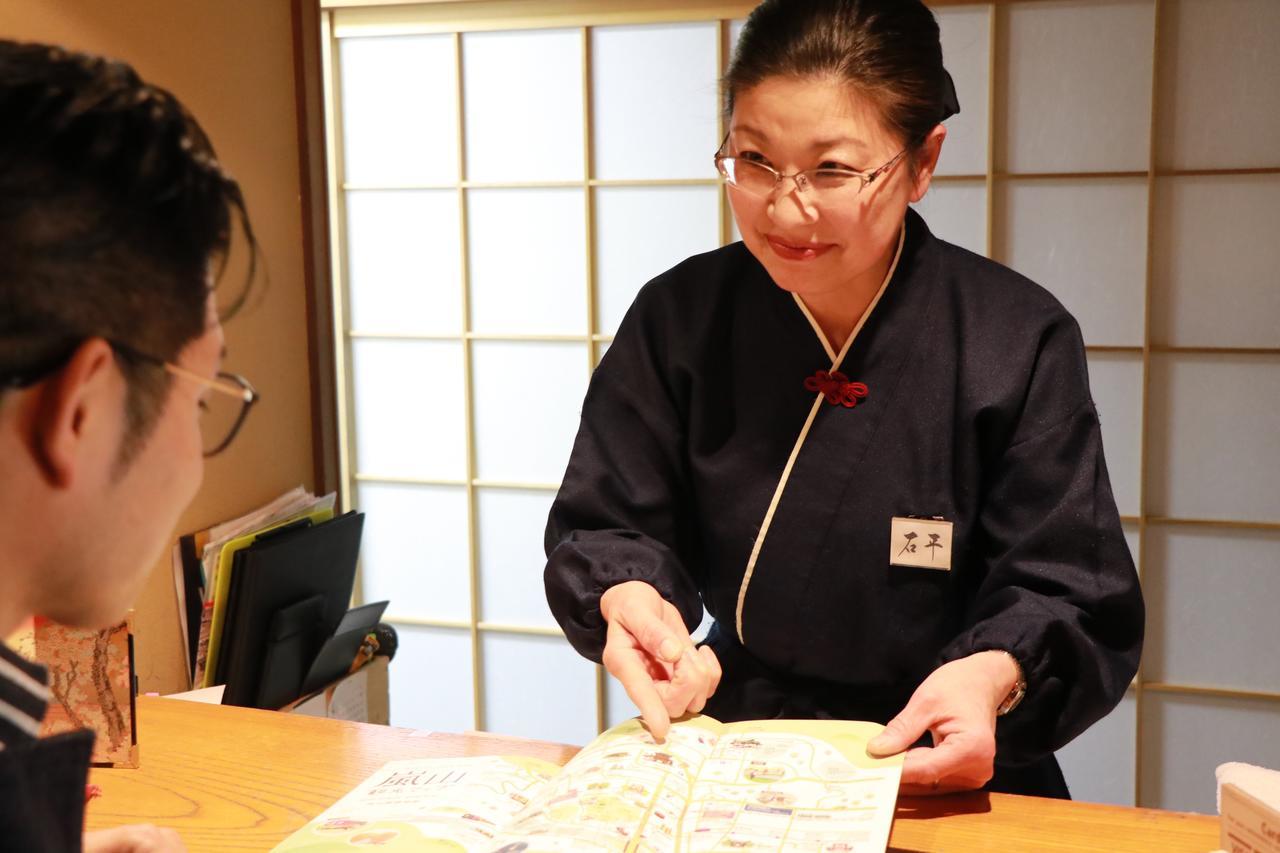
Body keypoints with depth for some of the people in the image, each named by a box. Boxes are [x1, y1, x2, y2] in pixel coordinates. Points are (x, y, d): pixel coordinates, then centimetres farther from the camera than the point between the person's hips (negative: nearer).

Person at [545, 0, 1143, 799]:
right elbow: (605, 526, 3)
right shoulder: (678, 319, -1)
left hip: (945, 773, -1)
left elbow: (1070, 599, -6)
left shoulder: (1019, 341, -7)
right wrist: (630, 599, -20)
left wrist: (995, 674, -27)